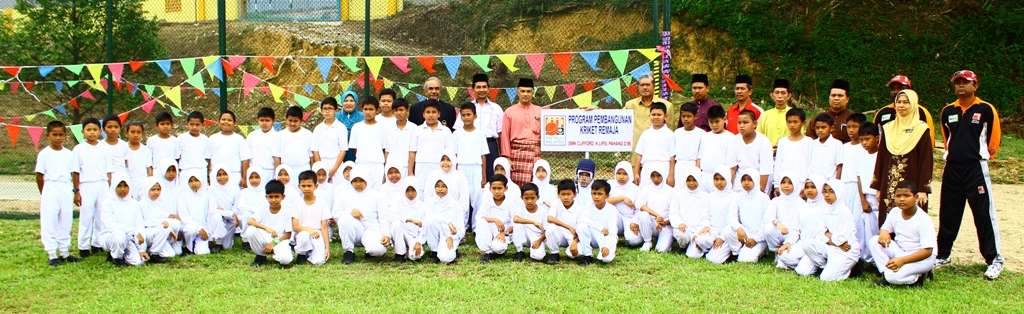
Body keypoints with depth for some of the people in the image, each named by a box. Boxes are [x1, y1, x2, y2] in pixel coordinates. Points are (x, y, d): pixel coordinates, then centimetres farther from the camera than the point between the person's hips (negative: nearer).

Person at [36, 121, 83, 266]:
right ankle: (52, 255, 3)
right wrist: (44, 193, 2)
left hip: (66, 190, 3)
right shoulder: (44, 154, -2)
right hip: (50, 190, -3)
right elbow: (39, 175, 0)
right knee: (49, 223, -1)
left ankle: (64, 253, 18)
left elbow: (75, 173, 9)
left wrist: (76, 191, 4)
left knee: (65, 222, 9)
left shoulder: (69, 154, 7)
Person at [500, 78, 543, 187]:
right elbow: (505, 137, 2)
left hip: (536, 153, 2)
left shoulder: (540, 111, 11)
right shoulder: (509, 112, 5)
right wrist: (507, 158, -3)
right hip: (517, 153, -2)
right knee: (518, 186, -7)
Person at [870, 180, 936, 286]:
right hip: (900, 251, 7)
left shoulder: (924, 220, -20)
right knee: (874, 241, -13)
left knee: (893, 276, -31)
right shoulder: (895, 212, -3)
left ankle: (917, 277, -1)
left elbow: (927, 251, -23)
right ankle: (886, 274, -10)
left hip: (921, 258, -7)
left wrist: (902, 260, -34)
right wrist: (883, 232, -17)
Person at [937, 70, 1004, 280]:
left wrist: (981, 156, 8)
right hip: (952, 168, 5)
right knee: (948, 215, 11)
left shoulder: (986, 110, -5)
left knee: (984, 215, -4)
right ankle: (942, 255, 22)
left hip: (976, 169, -4)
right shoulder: (948, 111, 8)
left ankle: (994, 260, 3)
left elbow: (994, 138, 2)